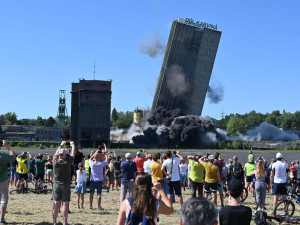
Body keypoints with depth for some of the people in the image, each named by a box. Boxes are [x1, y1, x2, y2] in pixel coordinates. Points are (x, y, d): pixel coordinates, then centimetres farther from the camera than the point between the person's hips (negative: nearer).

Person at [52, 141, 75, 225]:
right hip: (65, 185, -3)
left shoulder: (55, 161, -6)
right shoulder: (68, 161, -12)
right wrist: (73, 145, 25)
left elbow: (56, 153, 15)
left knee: (56, 204, 5)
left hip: (56, 185, 3)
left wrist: (61, 145, 31)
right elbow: (73, 154, 6)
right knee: (65, 204, -1)